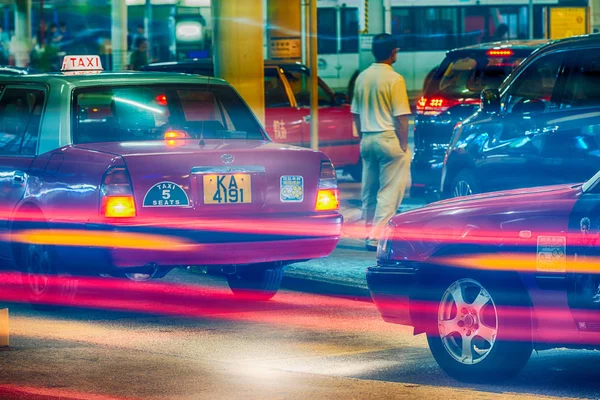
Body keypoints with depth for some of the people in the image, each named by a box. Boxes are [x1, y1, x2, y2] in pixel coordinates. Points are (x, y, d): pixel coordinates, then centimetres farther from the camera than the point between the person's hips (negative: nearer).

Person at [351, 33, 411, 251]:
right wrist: (403, 145, -6)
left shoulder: (362, 78, 7)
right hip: (389, 138, -6)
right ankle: (377, 236, -9)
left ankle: (370, 232, 19)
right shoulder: (394, 79, -12)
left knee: (369, 190, 14)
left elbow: (356, 114, 13)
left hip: (367, 140, 7)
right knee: (389, 190, -3)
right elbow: (401, 117, -13)